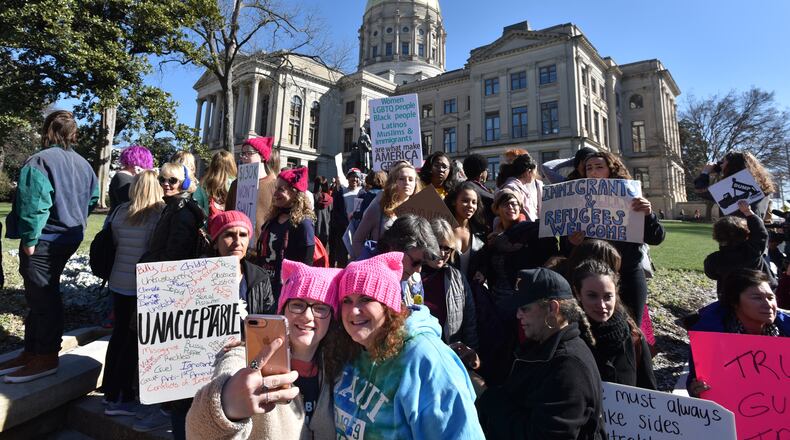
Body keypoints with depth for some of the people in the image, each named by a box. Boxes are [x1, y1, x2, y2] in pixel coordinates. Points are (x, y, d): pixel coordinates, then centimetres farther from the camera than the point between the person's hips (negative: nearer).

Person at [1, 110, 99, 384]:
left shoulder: (39, 161, -15)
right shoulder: (83, 164, 9)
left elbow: (34, 205, -20)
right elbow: (93, 198, 17)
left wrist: (29, 239, -13)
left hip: (44, 240, -8)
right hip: (68, 238, 8)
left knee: (43, 298, 1)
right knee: (42, 295, 17)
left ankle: (46, 359, 11)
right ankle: (31, 353, 27)